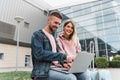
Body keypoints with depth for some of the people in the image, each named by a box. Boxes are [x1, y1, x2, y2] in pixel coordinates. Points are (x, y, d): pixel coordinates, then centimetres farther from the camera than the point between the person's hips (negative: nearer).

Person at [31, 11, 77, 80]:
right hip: (43, 72, -7)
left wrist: (63, 62, 1)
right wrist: (63, 56, -20)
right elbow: (39, 54, -19)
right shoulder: (38, 35, -4)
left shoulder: (53, 37, 21)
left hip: (55, 69, 8)